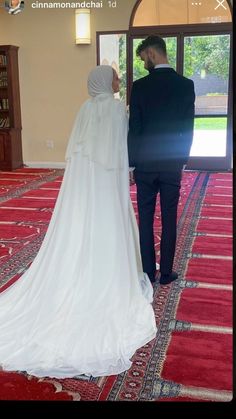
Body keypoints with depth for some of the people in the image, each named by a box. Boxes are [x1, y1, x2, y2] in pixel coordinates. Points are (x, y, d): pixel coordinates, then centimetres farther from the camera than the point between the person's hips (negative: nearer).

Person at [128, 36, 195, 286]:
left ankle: (148, 272, 15)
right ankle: (166, 273, 16)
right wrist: (183, 158, 13)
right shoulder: (185, 85, -1)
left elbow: (134, 128, -7)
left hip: (146, 163, -1)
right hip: (172, 163, 2)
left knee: (145, 219, 8)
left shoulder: (140, 86, -8)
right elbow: (188, 127, 2)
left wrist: (131, 162, 1)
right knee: (169, 219, 8)